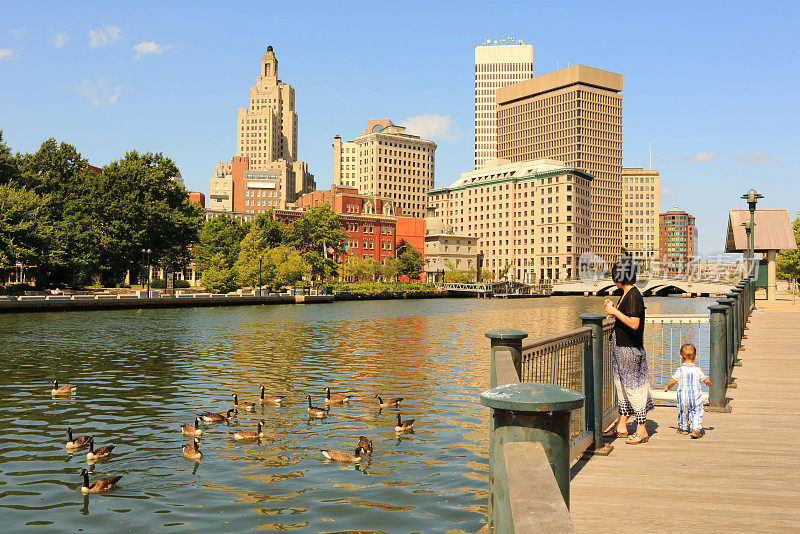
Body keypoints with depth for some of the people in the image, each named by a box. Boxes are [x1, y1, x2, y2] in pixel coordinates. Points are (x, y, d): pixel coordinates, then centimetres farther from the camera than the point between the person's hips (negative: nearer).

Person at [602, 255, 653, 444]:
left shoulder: (633, 296, -18)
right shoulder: (626, 294, 12)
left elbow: (634, 324, -26)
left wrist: (615, 312, -18)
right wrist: (614, 309, 12)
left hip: (629, 348, -10)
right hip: (621, 346, 10)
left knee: (632, 386, -3)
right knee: (622, 386, 15)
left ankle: (641, 431, 6)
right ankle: (621, 427, 24)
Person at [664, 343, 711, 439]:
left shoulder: (679, 370, -7)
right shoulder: (698, 370, -4)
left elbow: (672, 382, -3)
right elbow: (707, 381, 5)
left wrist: (667, 388, 18)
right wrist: (709, 383, 29)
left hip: (683, 397, 1)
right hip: (696, 397, 0)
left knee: (683, 412, 16)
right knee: (696, 412, 5)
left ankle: (683, 428, 30)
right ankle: (695, 429, -10)